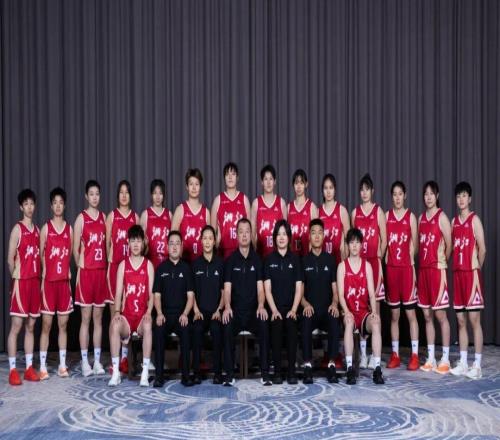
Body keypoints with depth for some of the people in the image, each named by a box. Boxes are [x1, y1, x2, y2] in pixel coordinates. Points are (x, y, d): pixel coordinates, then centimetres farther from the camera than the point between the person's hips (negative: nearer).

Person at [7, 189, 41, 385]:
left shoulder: (37, 229, 12)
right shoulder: (17, 228, -6)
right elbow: (10, 258, -7)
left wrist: (38, 277, 6)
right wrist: (16, 278, -1)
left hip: (35, 281, 6)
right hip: (21, 281, -6)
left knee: (31, 326, 9)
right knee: (16, 325, -5)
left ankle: (29, 368, 14)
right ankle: (12, 370, -2)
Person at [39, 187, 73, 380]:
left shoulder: (69, 229, 8)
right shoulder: (46, 228, 0)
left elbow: (71, 254, 12)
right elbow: (40, 254, 0)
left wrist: (68, 271, 2)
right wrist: (42, 275, -5)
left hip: (64, 281, 3)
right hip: (48, 281, -3)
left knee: (63, 324, 7)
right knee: (46, 324, -1)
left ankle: (62, 365, 13)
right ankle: (43, 366, 4)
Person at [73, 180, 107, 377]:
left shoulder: (104, 217, 10)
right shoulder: (81, 218, -2)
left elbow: (107, 244, 12)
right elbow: (75, 249, -3)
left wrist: (108, 267, 5)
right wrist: (80, 268, -7)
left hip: (101, 270, 4)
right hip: (86, 271, -4)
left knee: (98, 317, 8)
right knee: (86, 318, 0)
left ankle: (97, 361, 14)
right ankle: (85, 361, 5)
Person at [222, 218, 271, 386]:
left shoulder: (257, 259, 10)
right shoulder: (231, 260, 9)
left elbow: (260, 288, 3)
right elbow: (227, 289, 1)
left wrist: (261, 306, -17)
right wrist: (227, 307, -18)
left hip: (254, 311, 0)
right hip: (235, 311, 0)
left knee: (264, 326, -32)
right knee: (227, 327, -32)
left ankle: (265, 374, -24)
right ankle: (229, 374, -24)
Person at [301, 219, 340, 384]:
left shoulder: (330, 259, 12)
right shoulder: (304, 261, 9)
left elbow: (335, 288, 9)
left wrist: (334, 303, -10)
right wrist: (305, 304, -14)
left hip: (327, 309, 1)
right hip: (309, 309, -1)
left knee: (335, 321, -33)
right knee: (305, 322, -35)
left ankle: (331, 365, -28)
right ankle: (307, 365, -30)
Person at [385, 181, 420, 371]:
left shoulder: (411, 217, 1)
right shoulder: (386, 216, 7)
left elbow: (414, 245, 0)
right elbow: (383, 242, 6)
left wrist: (412, 266, -6)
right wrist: (385, 264, -2)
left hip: (406, 267, -2)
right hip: (390, 267, 3)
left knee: (410, 313, -1)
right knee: (394, 314, 8)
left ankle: (414, 356, 3)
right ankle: (395, 355, 15)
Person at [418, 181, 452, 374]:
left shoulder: (441, 217, -7)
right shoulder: (421, 218, 13)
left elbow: (449, 245, -9)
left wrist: (442, 262, 2)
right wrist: (423, 263, 7)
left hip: (437, 269, -7)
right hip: (423, 269, 7)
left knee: (440, 314, -4)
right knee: (427, 315, 8)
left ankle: (445, 359, 3)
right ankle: (430, 358, 15)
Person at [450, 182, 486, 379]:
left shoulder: (474, 219, -5)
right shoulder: (454, 221, 14)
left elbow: (482, 248, -7)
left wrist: (476, 268, 0)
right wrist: (455, 268, 5)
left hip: (471, 273, -6)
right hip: (457, 273, 6)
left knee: (474, 320, -5)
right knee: (461, 320, 8)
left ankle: (477, 365, -3)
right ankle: (463, 363, 13)